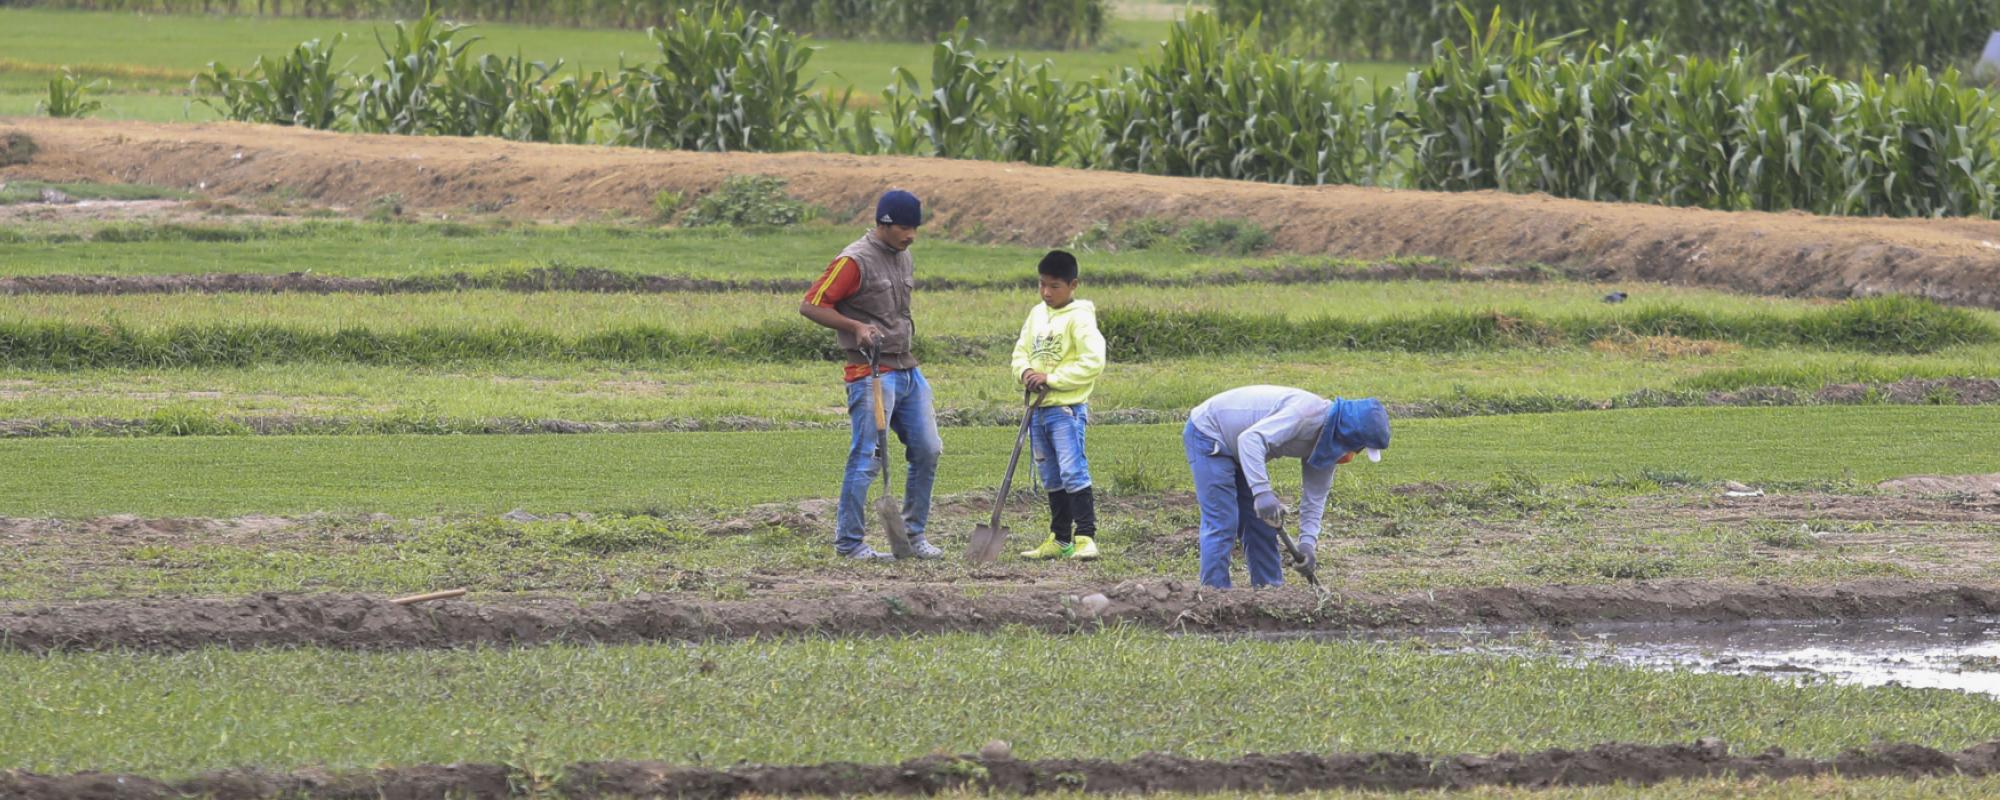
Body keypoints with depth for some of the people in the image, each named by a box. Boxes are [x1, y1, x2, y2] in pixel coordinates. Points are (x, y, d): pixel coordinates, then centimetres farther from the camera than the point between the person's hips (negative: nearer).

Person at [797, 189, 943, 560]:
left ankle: (914, 534, 19)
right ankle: (848, 541, -1)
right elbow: (811, 305, -14)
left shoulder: (903, 258, 14)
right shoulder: (855, 261, -12)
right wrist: (857, 326, -22)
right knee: (867, 458, -8)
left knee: (927, 451, 8)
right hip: (871, 373, -9)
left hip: (908, 370, 9)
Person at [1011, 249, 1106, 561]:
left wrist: (1051, 378, -17)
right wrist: (1025, 372, -5)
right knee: (1052, 478, 12)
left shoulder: (1080, 318, -10)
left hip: (1067, 409, -8)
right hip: (1038, 408, 8)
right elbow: (1021, 351, 18)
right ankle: (1060, 539, 19)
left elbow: (1093, 362, -18)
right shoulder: (1037, 314, 13)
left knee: (1074, 473, -14)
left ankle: (1085, 538, -14)